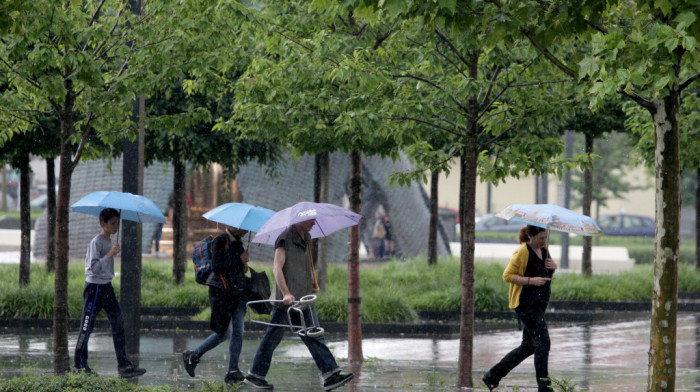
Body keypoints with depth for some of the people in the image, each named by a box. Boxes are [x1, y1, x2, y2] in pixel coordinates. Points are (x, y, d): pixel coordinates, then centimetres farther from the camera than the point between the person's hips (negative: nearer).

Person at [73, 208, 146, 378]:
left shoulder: (109, 242, 13)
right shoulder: (96, 242, -14)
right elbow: (94, 267, -23)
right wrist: (110, 254, -26)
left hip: (107, 287, 9)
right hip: (94, 287, -9)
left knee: (118, 324, -1)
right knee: (87, 326, 0)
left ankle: (124, 365, -4)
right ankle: (79, 365, 10)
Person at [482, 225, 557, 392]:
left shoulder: (543, 249, 13)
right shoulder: (523, 252, -13)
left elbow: (549, 269, 27)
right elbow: (507, 275, -13)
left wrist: (553, 265, 3)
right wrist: (531, 281, -22)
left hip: (539, 304, 9)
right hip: (526, 303, -9)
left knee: (528, 346, 12)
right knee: (542, 342, -13)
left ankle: (492, 376, 20)